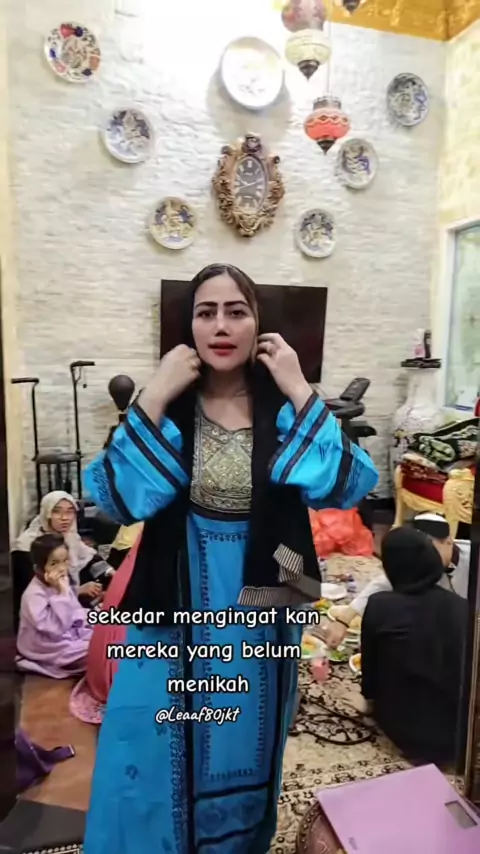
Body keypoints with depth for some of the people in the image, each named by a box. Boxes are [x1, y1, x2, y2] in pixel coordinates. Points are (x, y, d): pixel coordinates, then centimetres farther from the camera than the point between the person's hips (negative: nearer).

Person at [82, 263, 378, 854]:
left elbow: (348, 487, -18)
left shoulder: (283, 408, -7)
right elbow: (114, 499, -18)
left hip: (260, 608, 1)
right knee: (152, 745, 11)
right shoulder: (165, 406, -7)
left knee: (245, 742, 22)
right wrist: (153, 398, -23)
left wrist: (302, 393, -21)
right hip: (174, 605, 0)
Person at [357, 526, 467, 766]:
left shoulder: (379, 605, -17)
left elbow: (369, 664, -2)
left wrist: (370, 697, 19)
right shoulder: (462, 607, -10)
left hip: (404, 731, -1)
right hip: (456, 736, 1)